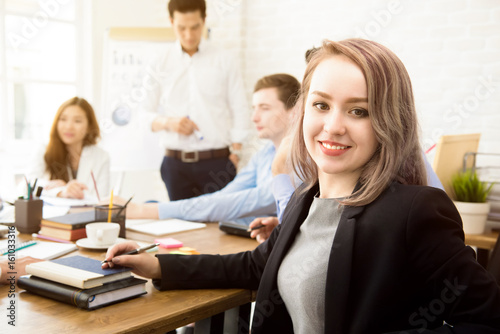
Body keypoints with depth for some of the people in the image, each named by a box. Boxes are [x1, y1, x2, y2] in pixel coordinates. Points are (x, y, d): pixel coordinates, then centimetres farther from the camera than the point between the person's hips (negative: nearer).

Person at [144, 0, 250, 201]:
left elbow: (239, 114, 4)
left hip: (217, 162, -1)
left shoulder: (224, 62, 6)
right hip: (175, 163, 2)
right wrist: (168, 122, -12)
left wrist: (234, 156, -4)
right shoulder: (160, 66, 9)